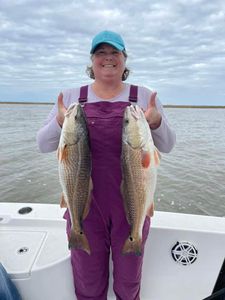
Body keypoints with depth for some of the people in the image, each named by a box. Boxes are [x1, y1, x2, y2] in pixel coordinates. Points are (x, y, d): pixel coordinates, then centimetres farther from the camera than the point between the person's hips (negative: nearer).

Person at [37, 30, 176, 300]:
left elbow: (167, 146, 3)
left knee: (129, 277, 21)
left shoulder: (144, 96, 3)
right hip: (85, 202, 0)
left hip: (132, 203, 1)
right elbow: (43, 144, 2)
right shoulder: (71, 97, 3)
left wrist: (156, 123, -18)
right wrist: (60, 123, -18)